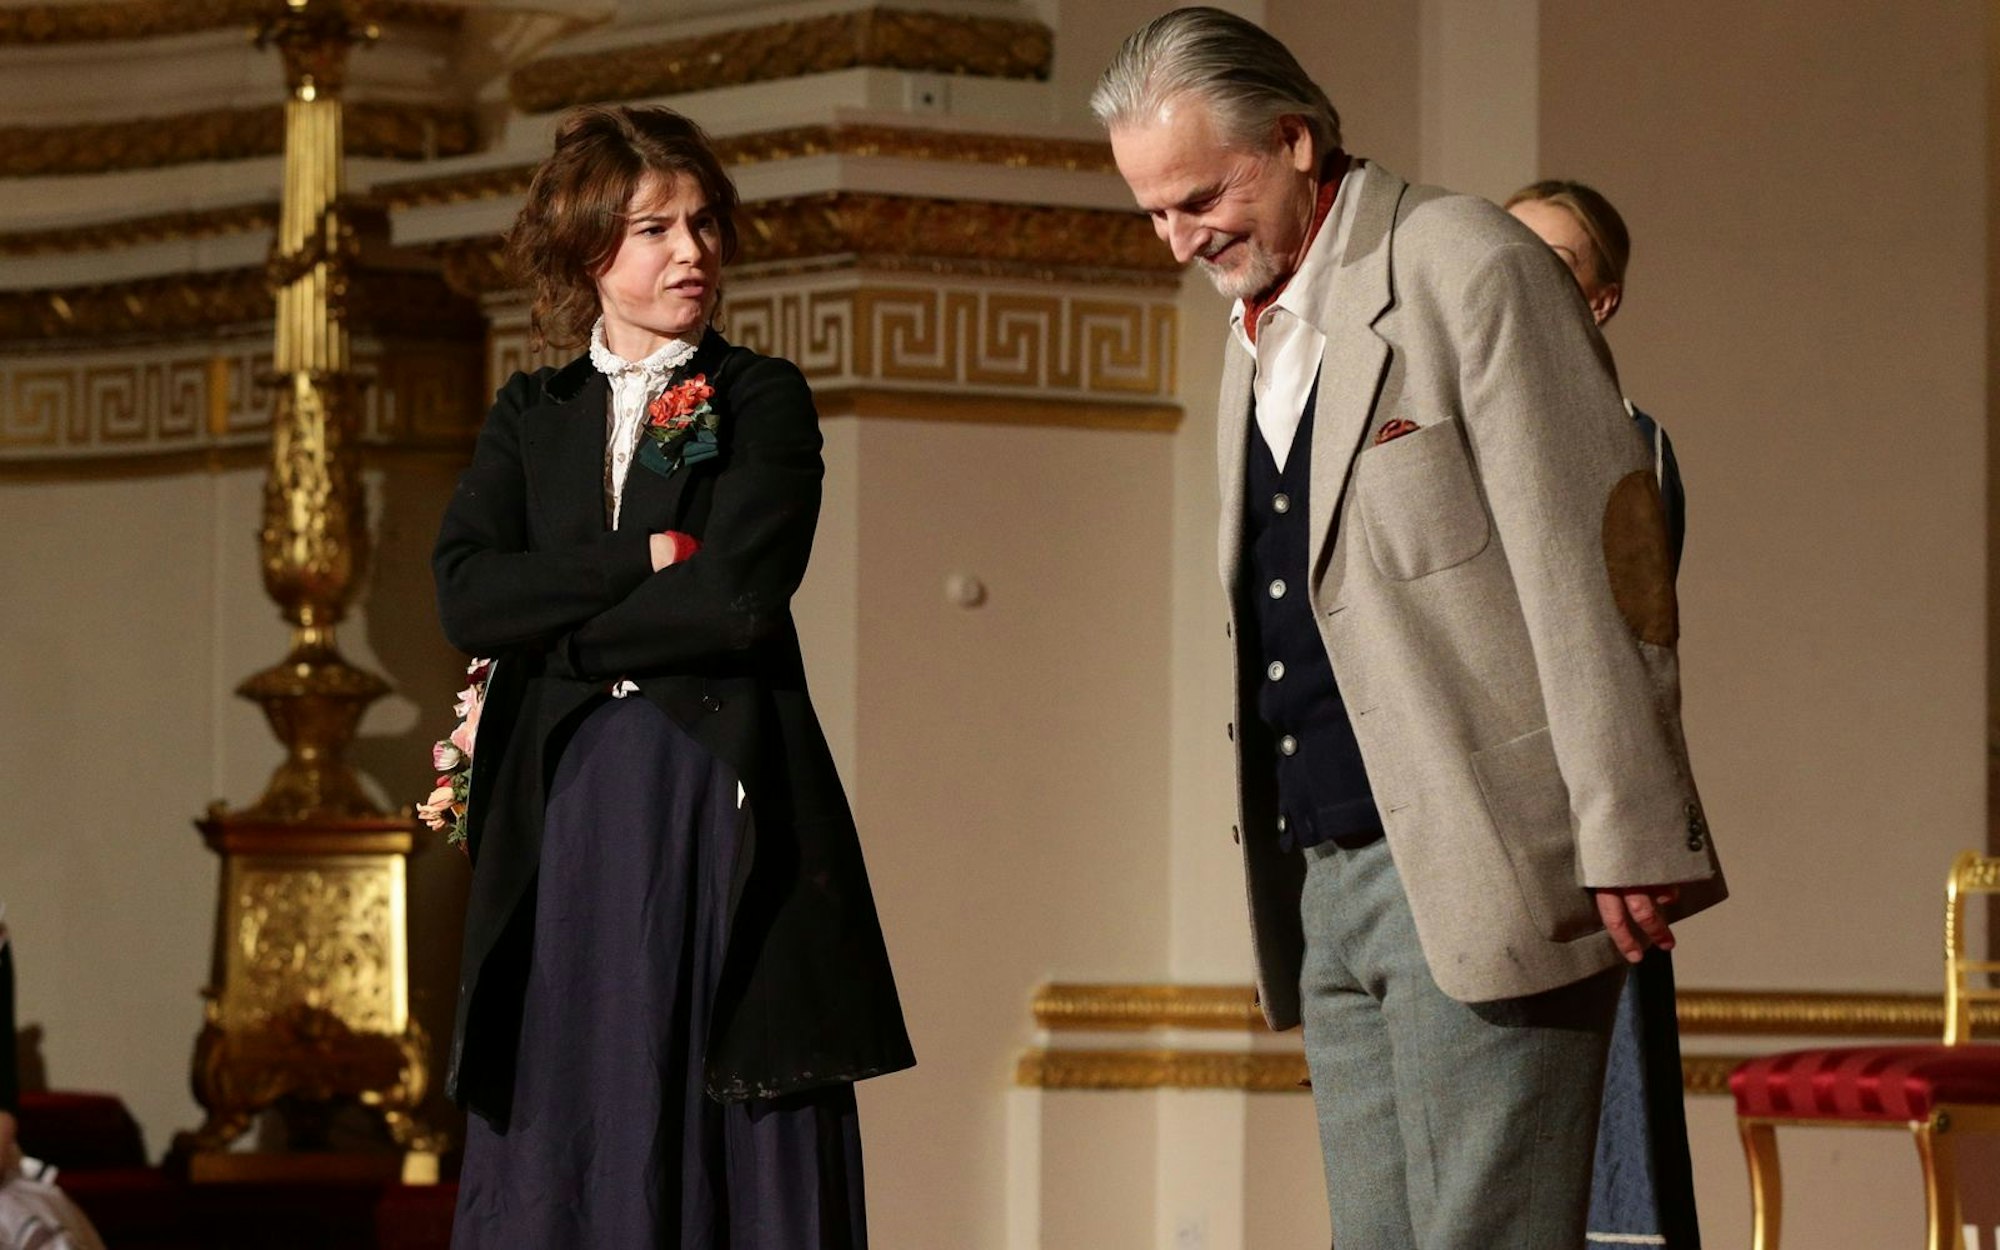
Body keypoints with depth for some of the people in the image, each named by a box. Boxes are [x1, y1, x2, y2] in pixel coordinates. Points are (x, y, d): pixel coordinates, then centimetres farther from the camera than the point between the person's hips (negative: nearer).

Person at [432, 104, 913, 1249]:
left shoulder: (764, 400, 6)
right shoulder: (531, 416, 16)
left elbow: (740, 594, -10)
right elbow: (466, 595, 0)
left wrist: (555, 642, -4)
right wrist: (645, 561, -8)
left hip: (722, 798, -3)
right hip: (563, 810, 3)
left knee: (737, 1145, -4)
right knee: (560, 1137, -1)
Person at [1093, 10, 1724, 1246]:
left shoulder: (1470, 268, -7)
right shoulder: (1261, 334, 19)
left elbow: (1593, 560, -12)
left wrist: (1629, 840, -16)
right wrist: (1290, 875, 14)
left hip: (1481, 865, -8)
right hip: (1332, 877, 8)